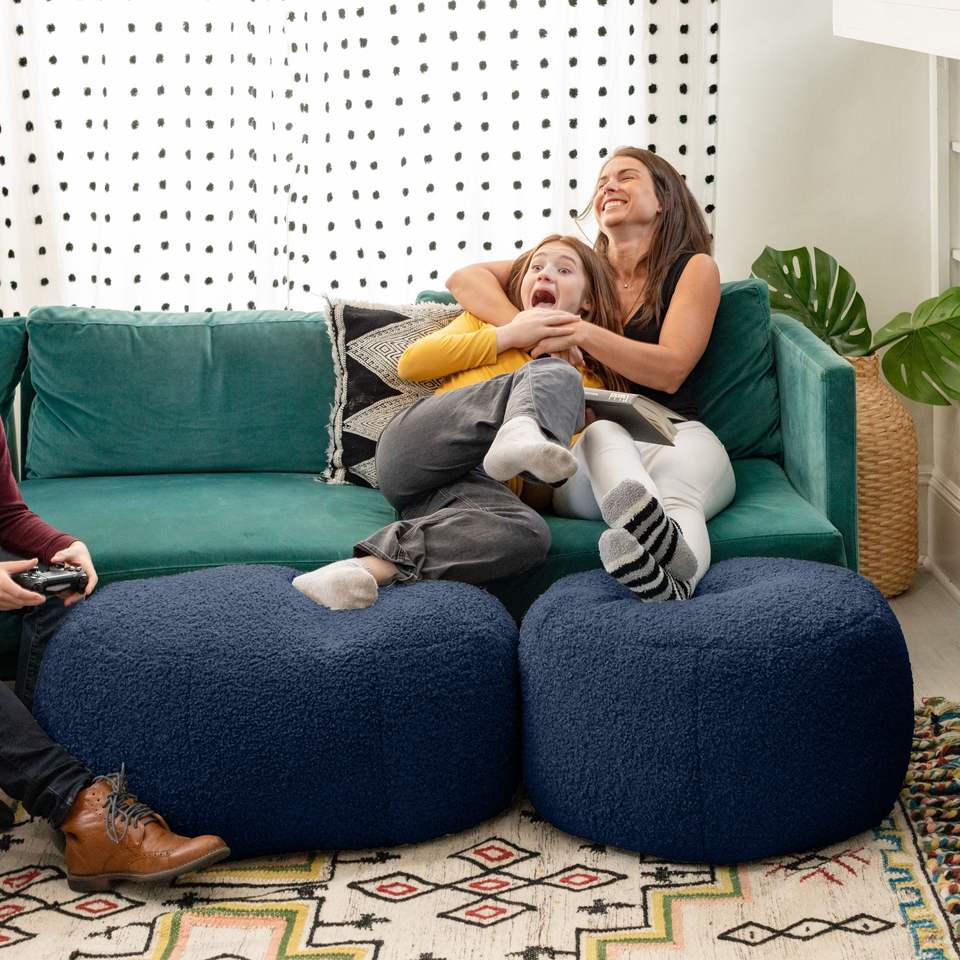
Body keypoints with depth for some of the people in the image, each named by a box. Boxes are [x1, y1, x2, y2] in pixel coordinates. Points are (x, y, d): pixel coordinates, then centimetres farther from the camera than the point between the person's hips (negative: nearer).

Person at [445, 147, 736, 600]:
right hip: (585, 453, 1)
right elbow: (464, 279, 15)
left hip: (677, 439, -1)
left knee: (677, 497, -40)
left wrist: (583, 334, -14)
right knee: (601, 431, -39)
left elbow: (670, 371, 0)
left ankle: (677, 580, -76)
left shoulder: (693, 269, 15)